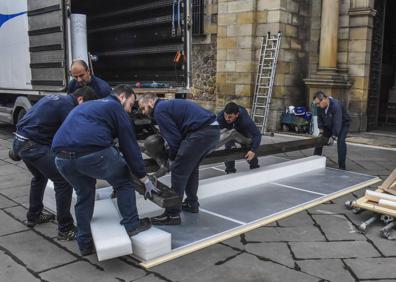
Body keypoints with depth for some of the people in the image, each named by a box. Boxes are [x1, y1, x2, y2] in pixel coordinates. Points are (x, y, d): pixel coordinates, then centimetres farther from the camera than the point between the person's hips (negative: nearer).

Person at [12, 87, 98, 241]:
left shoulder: (55, 98, 17)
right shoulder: (68, 105, -12)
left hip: (20, 141, 10)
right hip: (34, 146, -10)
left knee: (40, 176, 30)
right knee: (64, 181, -7)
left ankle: (33, 216, 44)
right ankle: (65, 229, -3)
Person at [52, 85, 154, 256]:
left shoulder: (87, 106, 36)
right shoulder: (116, 108, 14)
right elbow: (129, 145, 10)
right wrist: (144, 179, 15)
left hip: (62, 158, 7)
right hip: (92, 153, -7)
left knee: (84, 195, 28)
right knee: (124, 181, 19)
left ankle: (85, 243, 31)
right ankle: (131, 225, 21)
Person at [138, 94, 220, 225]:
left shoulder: (159, 110, -1)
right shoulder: (168, 105, 27)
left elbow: (174, 137, -6)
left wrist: (172, 158, 7)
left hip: (201, 133, -10)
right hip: (214, 130, 10)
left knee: (178, 171, -4)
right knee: (191, 168, 24)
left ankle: (172, 215, -1)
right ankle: (192, 203, 35)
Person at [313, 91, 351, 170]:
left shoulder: (336, 105, -38)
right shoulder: (320, 106, -18)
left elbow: (337, 123, -38)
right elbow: (320, 118, -2)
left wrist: (333, 137, -37)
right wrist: (321, 129, -12)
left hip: (343, 124, -7)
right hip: (329, 125, 7)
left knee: (341, 141, -23)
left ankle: (342, 166, -14)